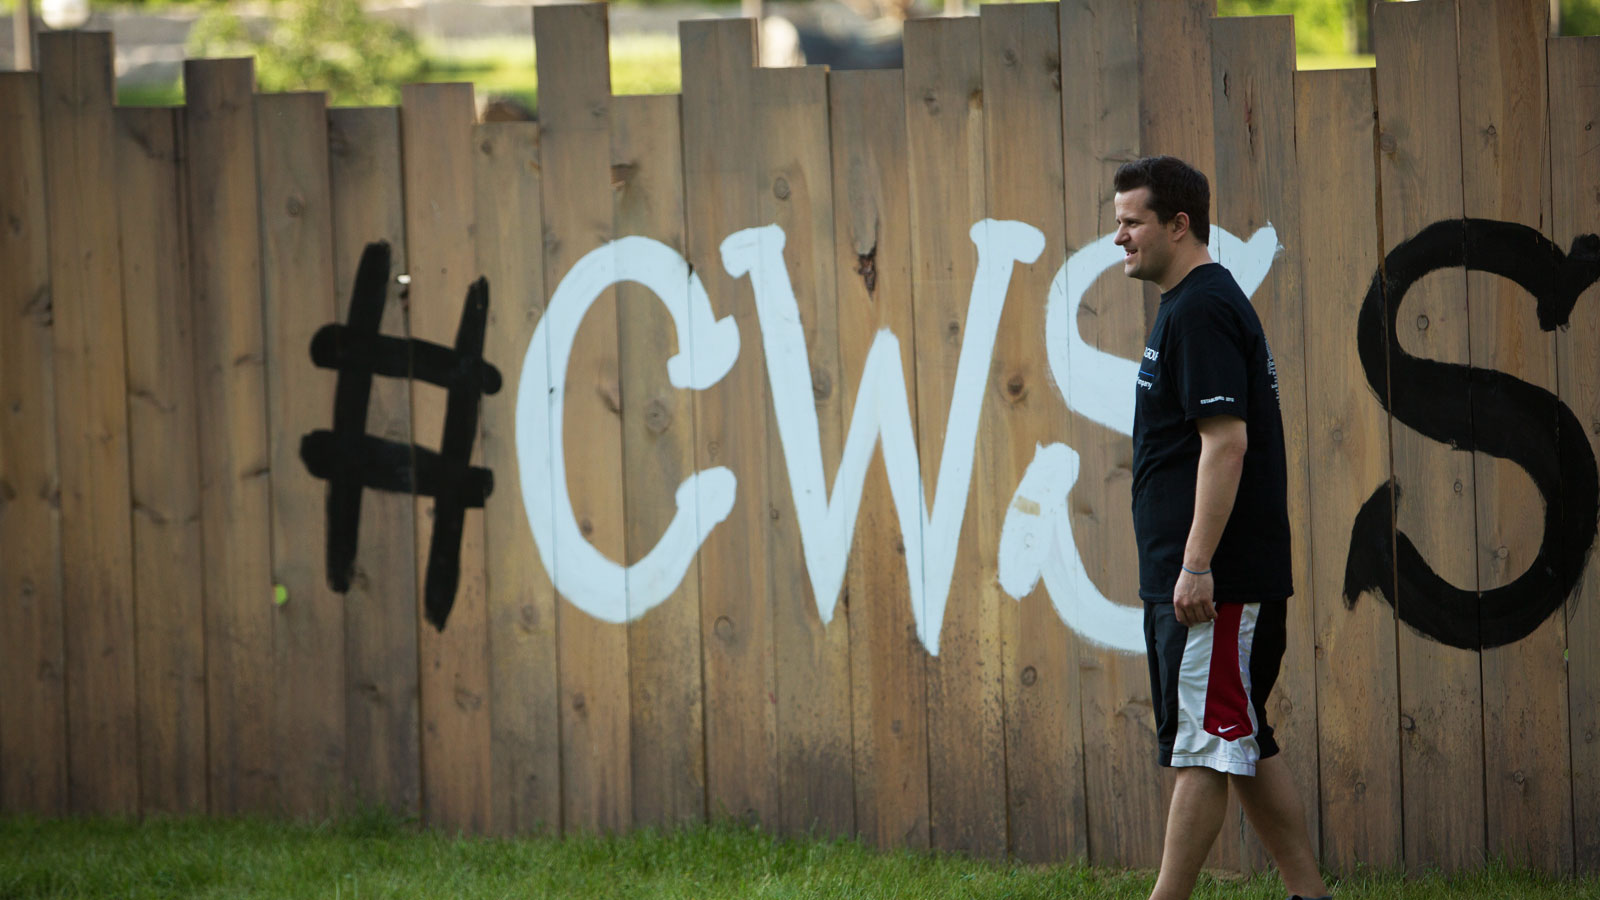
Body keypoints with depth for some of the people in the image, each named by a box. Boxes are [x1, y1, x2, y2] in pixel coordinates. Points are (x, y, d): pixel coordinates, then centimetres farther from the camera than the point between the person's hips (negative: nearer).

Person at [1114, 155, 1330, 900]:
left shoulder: (1200, 311, -15)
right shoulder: (1197, 304, 17)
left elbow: (1225, 441, -22)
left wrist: (1196, 567, -24)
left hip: (1211, 579, -10)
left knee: (1205, 747, -7)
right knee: (1243, 746, 12)